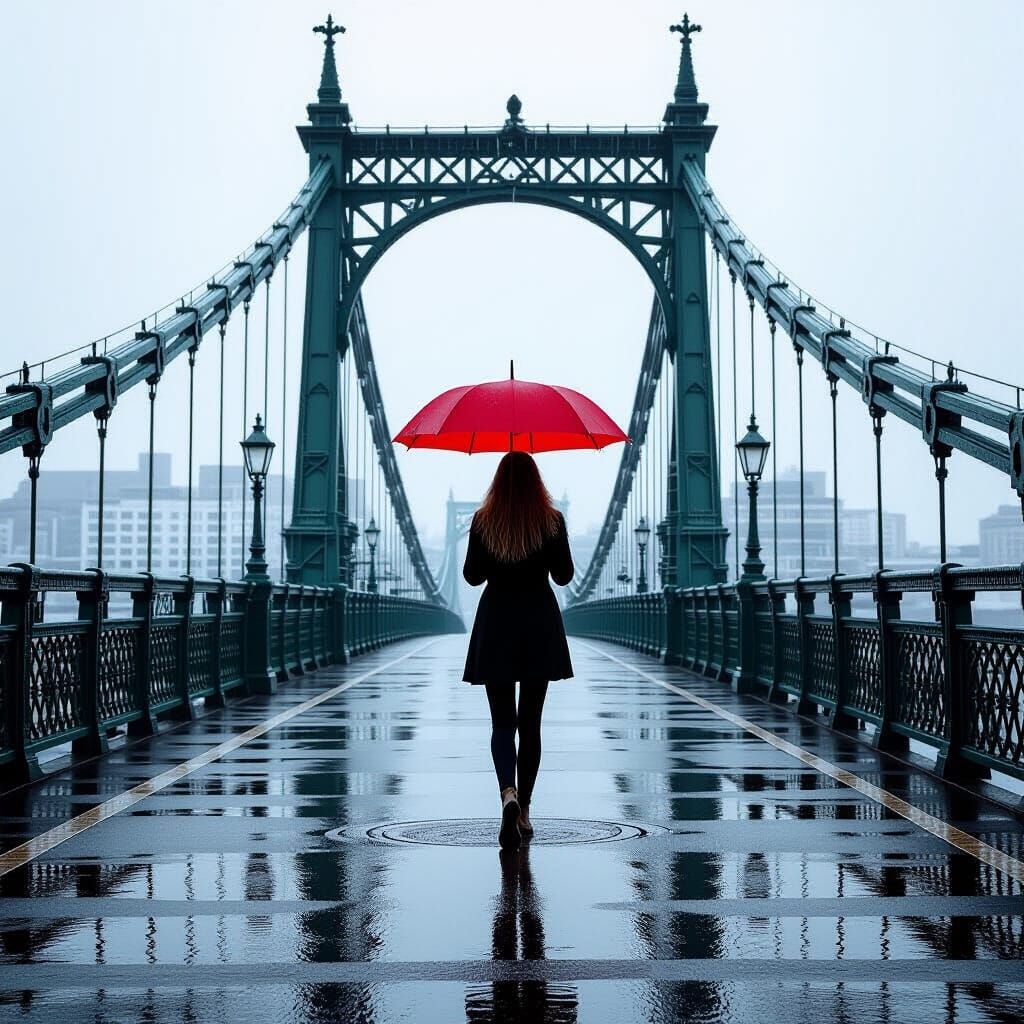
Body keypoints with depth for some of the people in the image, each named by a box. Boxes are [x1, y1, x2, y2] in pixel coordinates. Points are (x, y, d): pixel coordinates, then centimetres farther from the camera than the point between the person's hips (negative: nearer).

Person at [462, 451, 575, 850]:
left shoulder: (483, 520, -4)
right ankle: (524, 810, 15)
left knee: (502, 722, 2)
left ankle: (509, 794, -23)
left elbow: (472, 576, 1)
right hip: (539, 626, 0)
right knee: (530, 722, 10)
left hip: (496, 625, 0)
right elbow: (564, 576, -1)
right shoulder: (552, 519, -4)